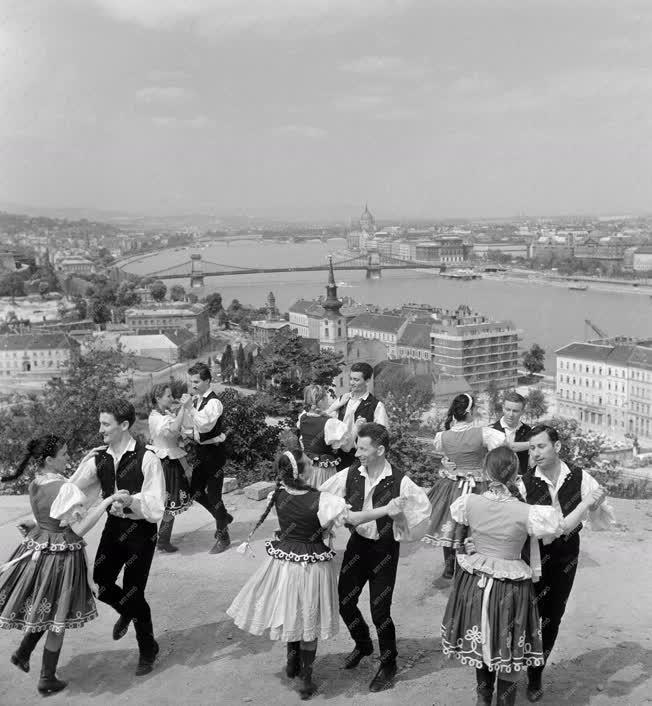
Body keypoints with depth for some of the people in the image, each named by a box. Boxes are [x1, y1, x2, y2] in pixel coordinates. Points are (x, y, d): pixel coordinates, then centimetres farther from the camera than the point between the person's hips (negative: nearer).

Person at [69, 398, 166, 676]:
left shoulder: (147, 458, -18)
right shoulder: (99, 458, -1)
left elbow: (155, 507, -20)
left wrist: (131, 500, -37)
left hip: (140, 530, -5)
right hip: (114, 526, 5)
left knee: (133, 591, -2)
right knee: (98, 583, -1)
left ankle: (148, 649, 25)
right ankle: (127, 611, 36)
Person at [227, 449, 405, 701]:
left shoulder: (278, 495, -12)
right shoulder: (320, 500, -26)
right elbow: (354, 518, -25)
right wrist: (387, 509, -19)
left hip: (284, 561, 4)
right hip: (312, 564, -3)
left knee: (291, 613, 25)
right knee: (308, 619, 14)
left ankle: (293, 662, 44)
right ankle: (306, 679, 25)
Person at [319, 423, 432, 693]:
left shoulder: (399, 482, -21)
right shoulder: (349, 475, -10)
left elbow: (423, 508, -9)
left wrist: (403, 535, -2)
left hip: (384, 549, -4)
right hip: (357, 544, 4)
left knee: (380, 610, 0)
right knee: (344, 602, 9)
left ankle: (388, 665, 27)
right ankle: (362, 644, 40)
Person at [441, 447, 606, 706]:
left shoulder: (471, 503, -12)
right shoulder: (525, 513, -21)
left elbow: (455, 510, 12)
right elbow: (565, 526, -9)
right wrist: (587, 501, 4)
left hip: (475, 584, 4)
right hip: (510, 587, -4)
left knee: (480, 646, 22)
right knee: (509, 652, 14)